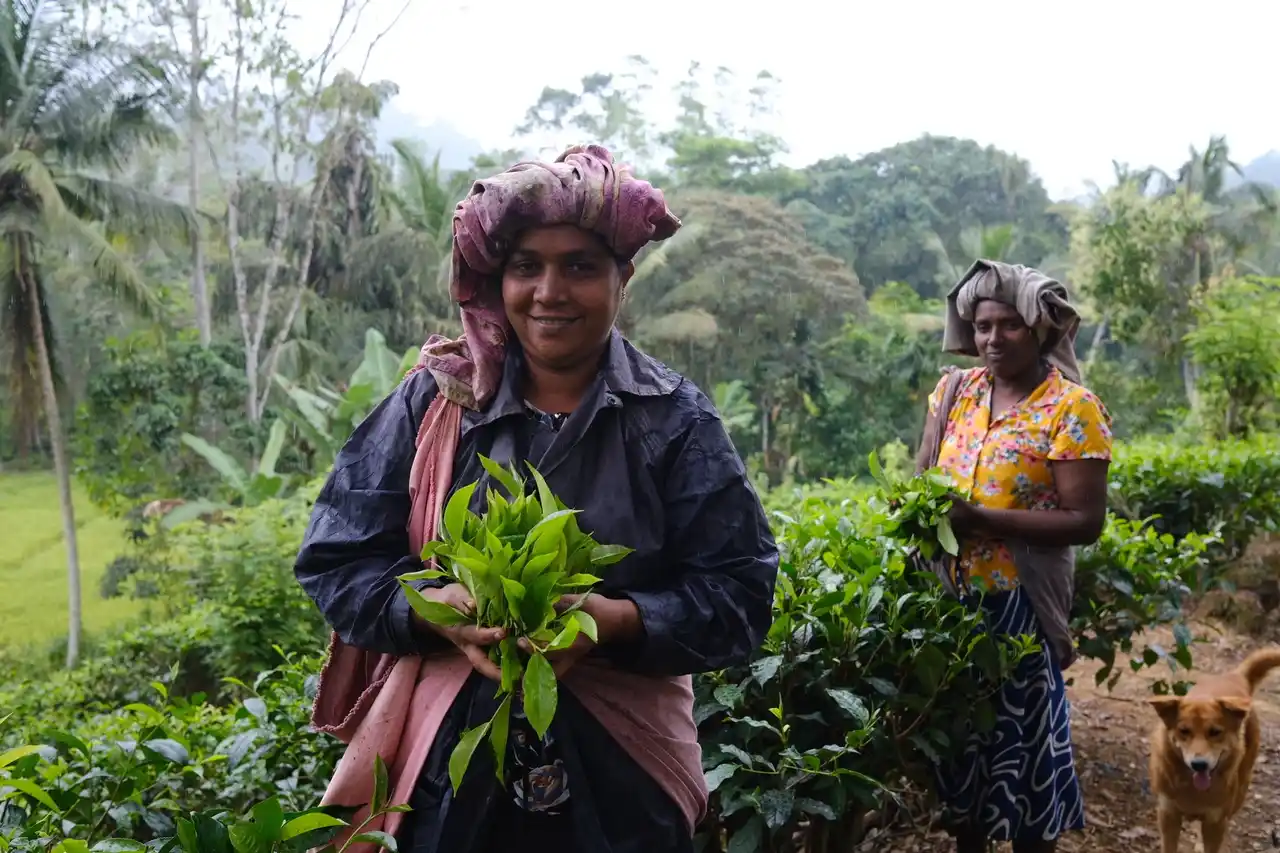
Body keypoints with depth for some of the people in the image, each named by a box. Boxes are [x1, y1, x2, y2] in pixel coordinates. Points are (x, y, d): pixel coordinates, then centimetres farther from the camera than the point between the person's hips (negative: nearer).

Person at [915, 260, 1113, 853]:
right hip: (950, 594, 5)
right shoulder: (955, 391, 5)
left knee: (1020, 732, 5)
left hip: (1018, 603, -5)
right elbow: (922, 478, 12)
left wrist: (982, 518, -23)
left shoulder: (1071, 408, -12)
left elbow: (1086, 521, -16)